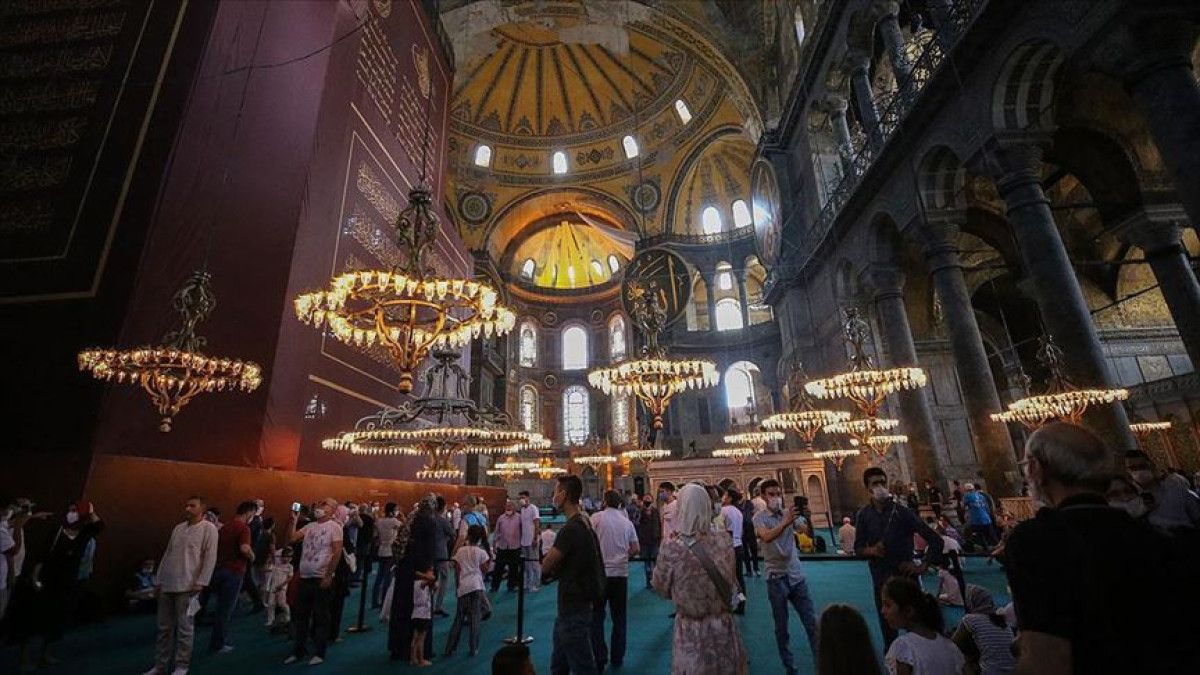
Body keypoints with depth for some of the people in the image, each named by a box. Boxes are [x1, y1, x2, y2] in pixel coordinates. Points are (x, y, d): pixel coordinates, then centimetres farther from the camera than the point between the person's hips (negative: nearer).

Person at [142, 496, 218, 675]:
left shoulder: (208, 528, -6)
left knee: (184, 628, 1)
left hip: (187, 586, -6)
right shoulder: (178, 528, 13)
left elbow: (210, 557, -11)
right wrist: (158, 580, 12)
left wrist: (200, 582, -16)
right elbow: (167, 555, 17)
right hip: (167, 585, 6)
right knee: (164, 628, 12)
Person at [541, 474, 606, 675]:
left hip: (574, 610, -10)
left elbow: (546, 566, -17)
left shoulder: (571, 529, -24)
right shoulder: (584, 523, 7)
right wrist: (556, 568, -4)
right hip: (571, 606, 10)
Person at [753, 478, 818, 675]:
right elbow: (766, 536, -31)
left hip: (797, 575, 4)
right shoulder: (760, 517, -11)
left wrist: (801, 517, -36)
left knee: (811, 623, 9)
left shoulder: (789, 514, 4)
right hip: (776, 578, -3)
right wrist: (785, 522, -49)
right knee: (781, 628, 9)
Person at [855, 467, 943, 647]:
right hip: (880, 577, 2)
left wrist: (923, 566, -9)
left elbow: (935, 539, -7)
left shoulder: (901, 511, -11)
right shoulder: (863, 515, -4)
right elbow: (858, 548, 3)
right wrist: (871, 550, -18)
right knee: (886, 622, 12)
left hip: (905, 573, -2)